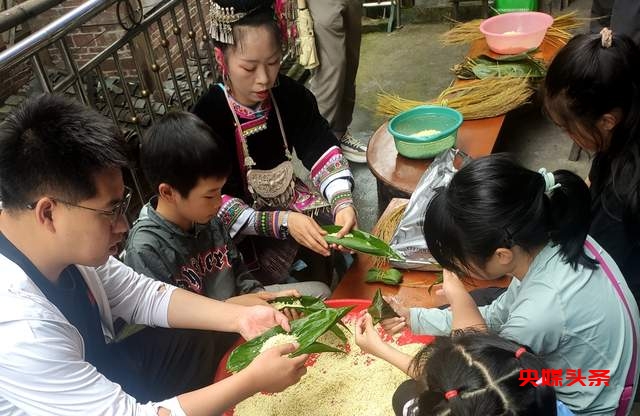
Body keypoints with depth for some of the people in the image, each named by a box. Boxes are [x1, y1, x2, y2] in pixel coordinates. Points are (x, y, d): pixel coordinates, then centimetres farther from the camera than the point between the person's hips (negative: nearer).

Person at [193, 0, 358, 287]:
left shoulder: (289, 94, -9)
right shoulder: (208, 117, -23)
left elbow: (322, 150, -14)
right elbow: (216, 204, -24)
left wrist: (343, 202, -34)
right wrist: (282, 222, -36)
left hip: (289, 198, 5)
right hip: (242, 224, -5)